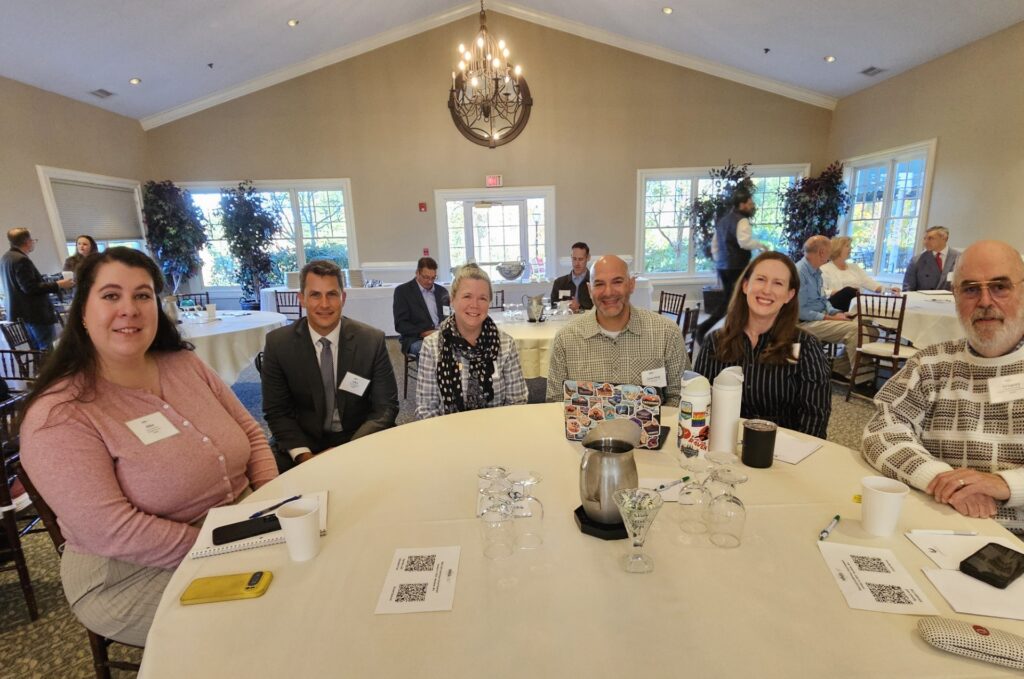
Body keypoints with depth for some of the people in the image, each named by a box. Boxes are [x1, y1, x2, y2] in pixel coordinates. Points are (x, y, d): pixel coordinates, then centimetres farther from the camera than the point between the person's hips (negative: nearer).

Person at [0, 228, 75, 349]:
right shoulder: (21, 259, -19)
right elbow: (30, 288, -24)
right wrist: (57, 285, -19)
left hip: (22, 312, 10)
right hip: (34, 313, -10)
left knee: (36, 351, 15)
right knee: (46, 351, -5)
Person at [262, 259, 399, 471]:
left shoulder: (372, 340, -9)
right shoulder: (278, 344, -5)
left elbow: (386, 406, -6)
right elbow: (276, 411, -1)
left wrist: (348, 452, -20)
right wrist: (304, 454, -17)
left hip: (359, 439, 0)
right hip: (303, 442, 0)